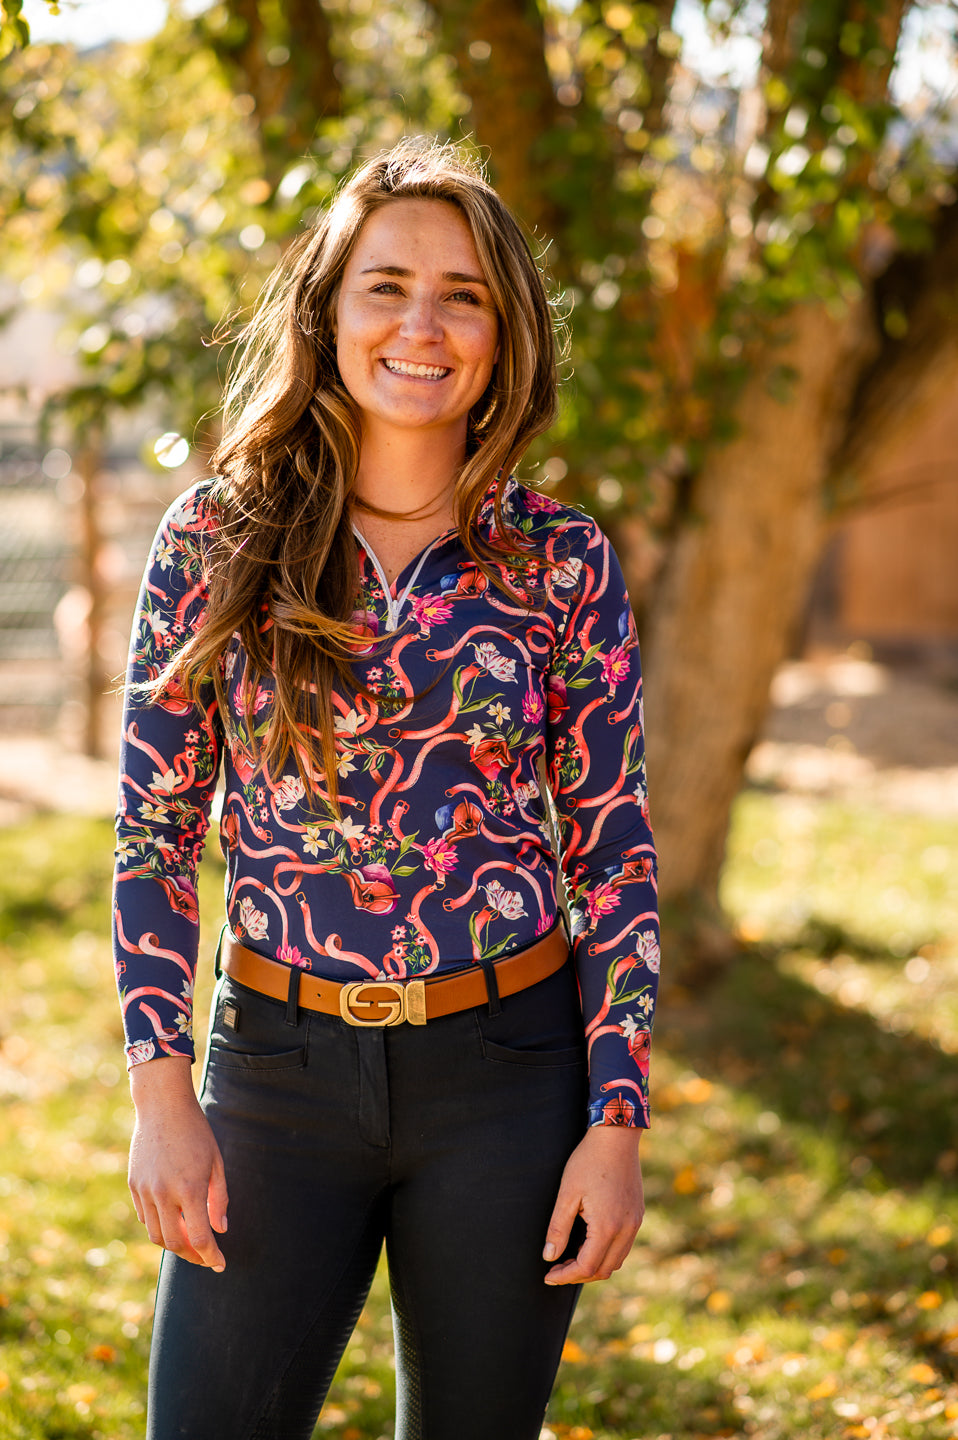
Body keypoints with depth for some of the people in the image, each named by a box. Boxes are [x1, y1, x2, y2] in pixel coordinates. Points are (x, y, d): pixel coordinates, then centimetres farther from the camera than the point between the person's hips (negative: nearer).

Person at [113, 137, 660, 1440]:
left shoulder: (563, 563, -1)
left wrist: (617, 1123, -4)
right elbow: (154, 834, 2)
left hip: (508, 1077, 0)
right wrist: (163, 1098, -4)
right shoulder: (219, 539, -1)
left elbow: (614, 853, 2)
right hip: (281, 1066, 0)